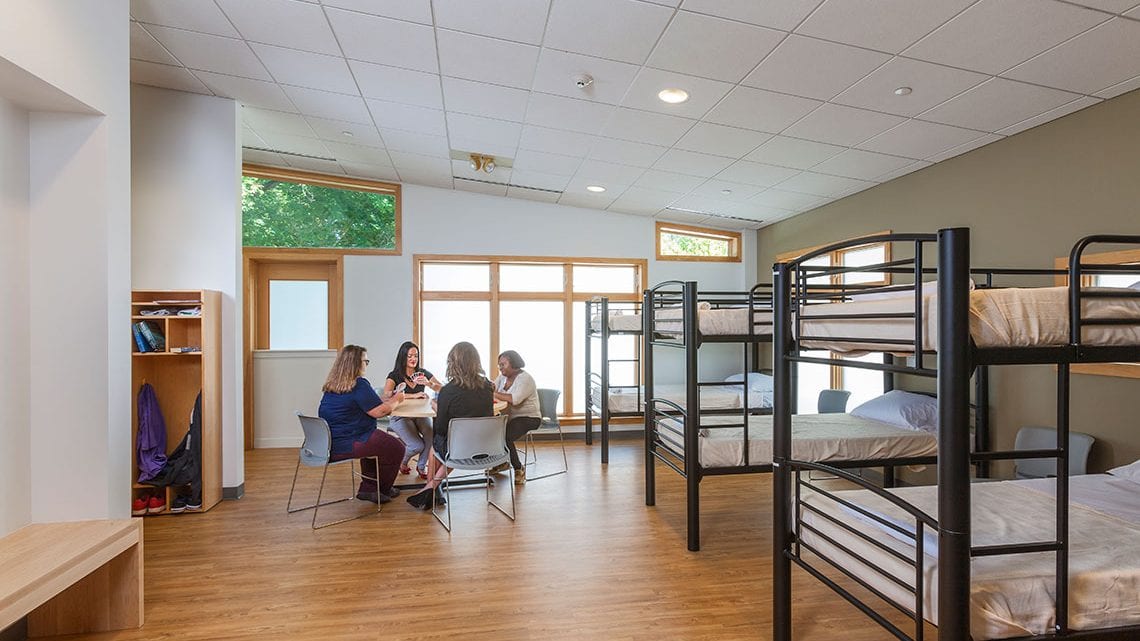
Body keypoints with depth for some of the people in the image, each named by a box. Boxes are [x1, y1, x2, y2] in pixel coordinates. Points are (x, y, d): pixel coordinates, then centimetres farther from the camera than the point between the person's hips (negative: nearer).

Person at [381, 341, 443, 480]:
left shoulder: (423, 373, 6)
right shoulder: (394, 376, -4)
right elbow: (386, 395, -23)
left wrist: (428, 383, -21)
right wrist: (413, 395, -27)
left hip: (421, 415, 3)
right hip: (401, 417, -3)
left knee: (432, 435, -27)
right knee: (417, 446, -24)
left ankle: (422, 466, 2)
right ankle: (402, 462, 14)